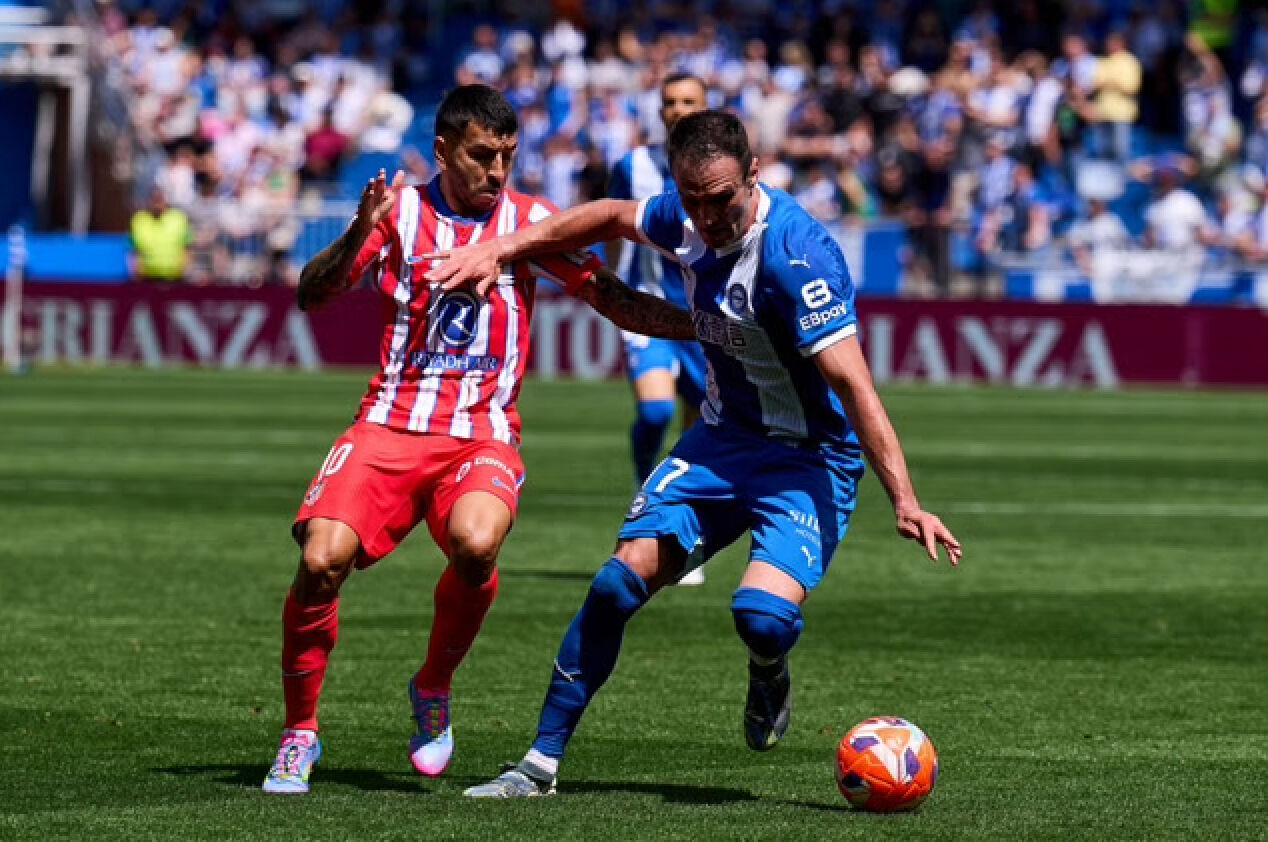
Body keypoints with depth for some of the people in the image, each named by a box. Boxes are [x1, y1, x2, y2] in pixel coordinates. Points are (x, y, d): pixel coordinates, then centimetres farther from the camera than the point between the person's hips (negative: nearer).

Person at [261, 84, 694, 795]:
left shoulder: (529, 222, 5)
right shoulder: (400, 211, 6)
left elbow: (619, 303, 5)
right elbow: (313, 295, -2)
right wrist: (358, 236, -21)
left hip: (483, 436, -1)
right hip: (392, 424, 1)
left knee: (475, 544, -33)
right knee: (321, 559, -21)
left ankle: (434, 690, -4)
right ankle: (300, 733, 0)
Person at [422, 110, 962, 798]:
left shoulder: (796, 255, -28)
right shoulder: (688, 219, -5)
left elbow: (853, 385, -30)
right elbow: (613, 217, 18)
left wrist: (903, 501, -36)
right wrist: (503, 248, 13)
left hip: (808, 456, -6)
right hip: (720, 438, 6)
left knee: (762, 613, -28)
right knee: (619, 583, -6)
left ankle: (769, 677, 10)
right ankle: (541, 761, 5)